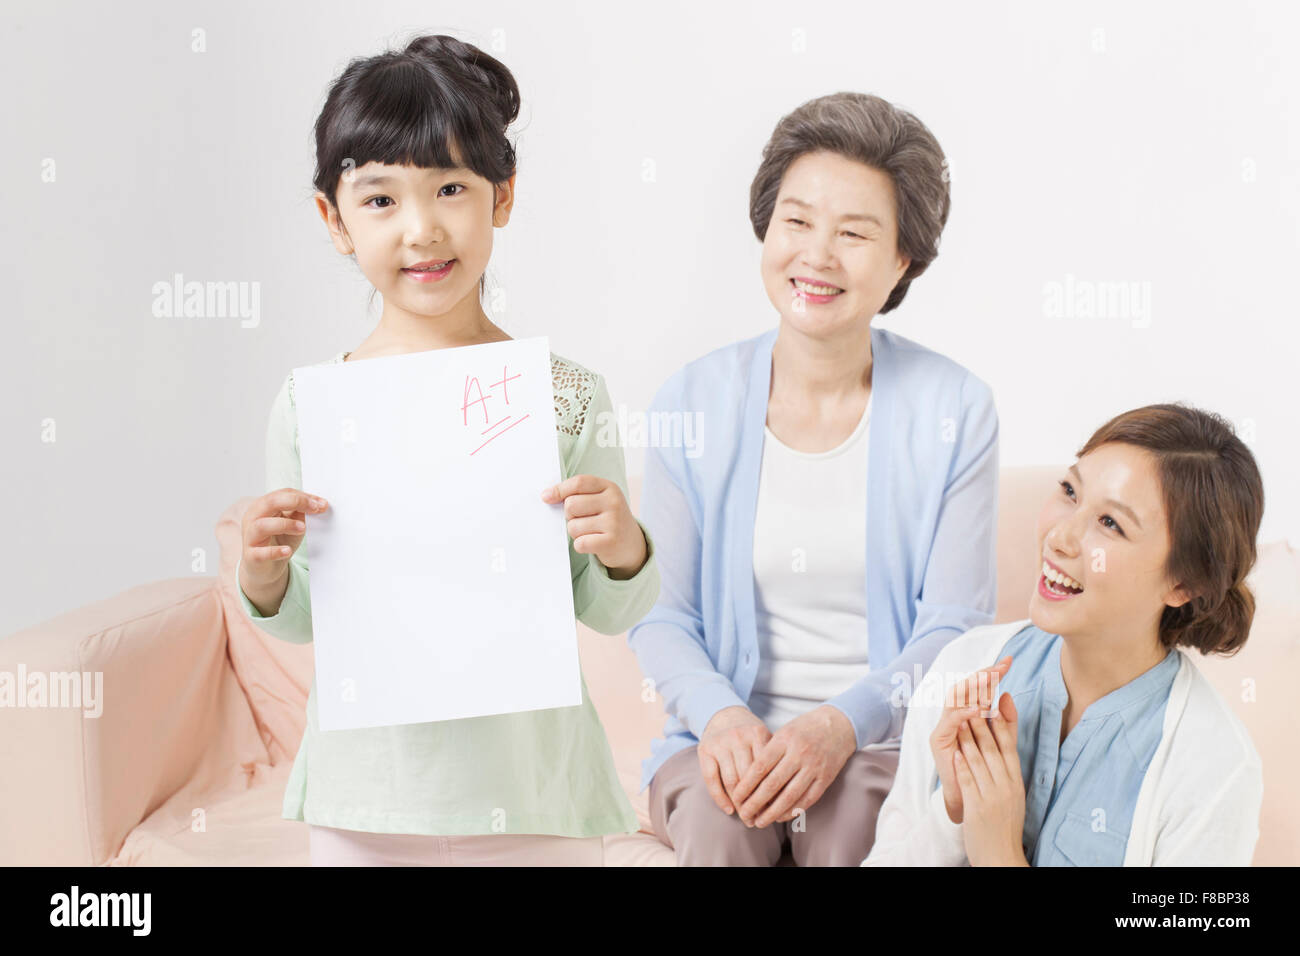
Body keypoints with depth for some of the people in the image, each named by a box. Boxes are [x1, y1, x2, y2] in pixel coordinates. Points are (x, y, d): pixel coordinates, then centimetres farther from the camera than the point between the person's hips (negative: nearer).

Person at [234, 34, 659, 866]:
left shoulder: (568, 396, -6)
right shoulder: (309, 406, -3)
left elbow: (608, 613, 2)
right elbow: (304, 618, 7)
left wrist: (624, 551, -18)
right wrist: (265, 581, -13)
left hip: (531, 795, -1)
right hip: (363, 800, 1)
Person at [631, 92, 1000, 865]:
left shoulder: (956, 411, -3)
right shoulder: (693, 403, 1)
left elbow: (953, 625, -3)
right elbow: (661, 614, 3)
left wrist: (842, 723, -18)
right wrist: (718, 713, -16)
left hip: (889, 738, 0)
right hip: (724, 734, 1)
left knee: (852, 832, -31)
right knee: (716, 825, -30)